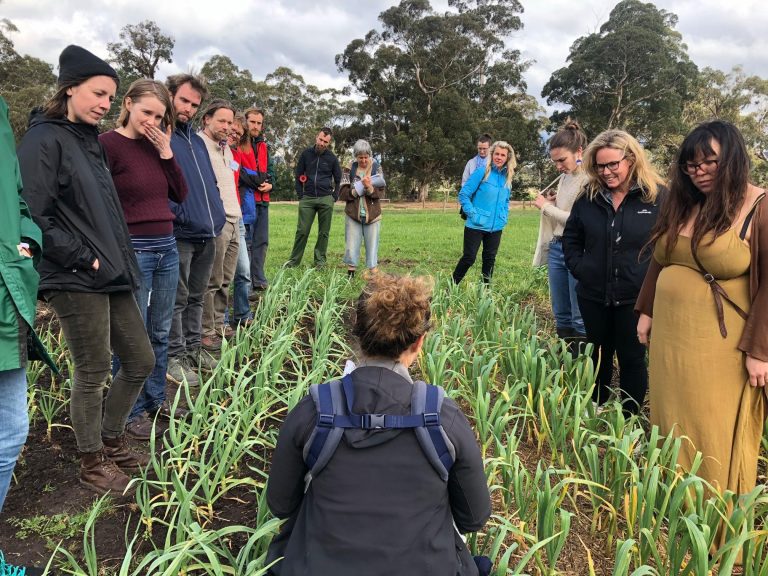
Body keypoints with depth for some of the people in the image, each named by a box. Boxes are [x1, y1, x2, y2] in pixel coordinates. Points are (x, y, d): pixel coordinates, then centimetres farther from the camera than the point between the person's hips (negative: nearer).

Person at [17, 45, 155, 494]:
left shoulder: (89, 140, 16)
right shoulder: (45, 140, -10)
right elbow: (34, 217, -18)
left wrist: (122, 260, 12)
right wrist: (83, 259, -16)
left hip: (112, 275, 8)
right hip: (76, 280, -8)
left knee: (141, 361, 13)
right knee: (93, 372, 3)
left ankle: (111, 441, 33)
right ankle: (92, 463, 23)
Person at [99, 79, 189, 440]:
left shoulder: (156, 144, 10)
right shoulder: (108, 144, -9)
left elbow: (180, 195, 7)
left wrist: (166, 152, -2)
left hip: (167, 247, 7)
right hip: (133, 250, -6)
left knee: (160, 332, 15)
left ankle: (156, 398, 30)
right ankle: (131, 411, 18)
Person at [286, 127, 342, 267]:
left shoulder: (332, 158, 3)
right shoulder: (306, 154, 4)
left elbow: (338, 180, 12)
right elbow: (298, 175, 10)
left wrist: (334, 197, 4)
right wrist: (300, 195, 3)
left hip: (326, 200, 0)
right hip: (307, 198, 0)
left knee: (324, 232, 3)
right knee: (302, 231, -2)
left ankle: (320, 260, 13)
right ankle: (294, 260, 5)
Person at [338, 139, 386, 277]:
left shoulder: (377, 169, 1)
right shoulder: (350, 169, 2)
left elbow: (379, 193, -6)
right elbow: (342, 193, 0)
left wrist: (369, 187, -25)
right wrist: (356, 189, -16)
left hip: (372, 215, 0)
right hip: (353, 214, 0)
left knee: (372, 245, 3)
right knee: (351, 246, 0)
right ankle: (350, 273, 9)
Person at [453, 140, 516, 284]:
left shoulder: (507, 177, 8)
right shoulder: (482, 172, -9)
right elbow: (463, 195, -9)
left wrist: (504, 217, 8)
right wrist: (473, 214, -14)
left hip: (496, 228, 5)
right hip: (476, 226, -5)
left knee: (490, 259, 12)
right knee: (469, 258, -1)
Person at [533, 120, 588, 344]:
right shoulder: (564, 177, 13)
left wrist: (546, 206, -7)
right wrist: (548, 203, 3)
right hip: (556, 249, 8)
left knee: (580, 320, -1)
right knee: (561, 316, 14)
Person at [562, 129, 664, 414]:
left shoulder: (657, 197, -8)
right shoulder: (588, 197, 1)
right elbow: (571, 238, 13)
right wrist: (579, 268, 1)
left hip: (635, 297, -3)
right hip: (593, 295, 3)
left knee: (632, 359, 9)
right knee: (599, 356, 17)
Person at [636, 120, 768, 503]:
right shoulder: (681, 204, 7)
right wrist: (646, 311, 14)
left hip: (721, 343, -6)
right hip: (670, 333, 6)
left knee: (714, 429, 5)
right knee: (673, 418, 16)